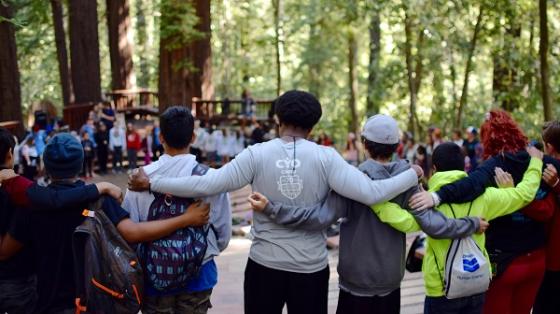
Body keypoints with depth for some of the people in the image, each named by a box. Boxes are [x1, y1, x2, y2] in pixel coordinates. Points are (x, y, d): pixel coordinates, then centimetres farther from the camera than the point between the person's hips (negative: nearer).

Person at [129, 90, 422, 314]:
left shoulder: (257, 154, -9)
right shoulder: (325, 157, -10)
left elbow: (205, 185, -12)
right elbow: (370, 193, -14)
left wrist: (150, 183, -3)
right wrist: (412, 176, 0)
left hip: (265, 264, 0)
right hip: (311, 267, 0)